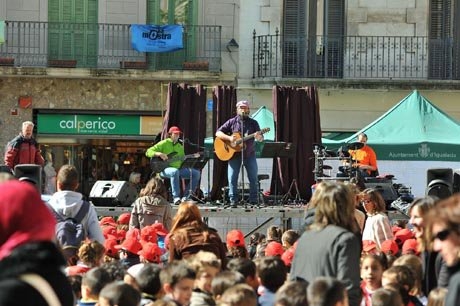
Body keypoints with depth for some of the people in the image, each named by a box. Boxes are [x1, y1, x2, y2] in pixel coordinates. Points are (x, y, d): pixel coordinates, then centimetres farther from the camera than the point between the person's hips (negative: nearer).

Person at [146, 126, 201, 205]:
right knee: (175, 172, -41)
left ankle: (186, 197, -7)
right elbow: (148, 152, -5)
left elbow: (183, 160, 20)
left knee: (196, 173, -8)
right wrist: (159, 154, -20)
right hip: (165, 169, -7)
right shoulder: (164, 144, 1)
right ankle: (176, 198, -38)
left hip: (178, 168, 7)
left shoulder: (180, 146, 21)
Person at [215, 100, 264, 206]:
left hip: (249, 154, 1)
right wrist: (229, 138, -17)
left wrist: (259, 137, -24)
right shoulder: (231, 122, 4)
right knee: (232, 178, -6)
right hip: (234, 154, -1)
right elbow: (218, 133, 0)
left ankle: (254, 201, 6)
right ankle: (233, 200, 1)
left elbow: (261, 138, 1)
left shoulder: (253, 123, 7)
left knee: (253, 178, -1)